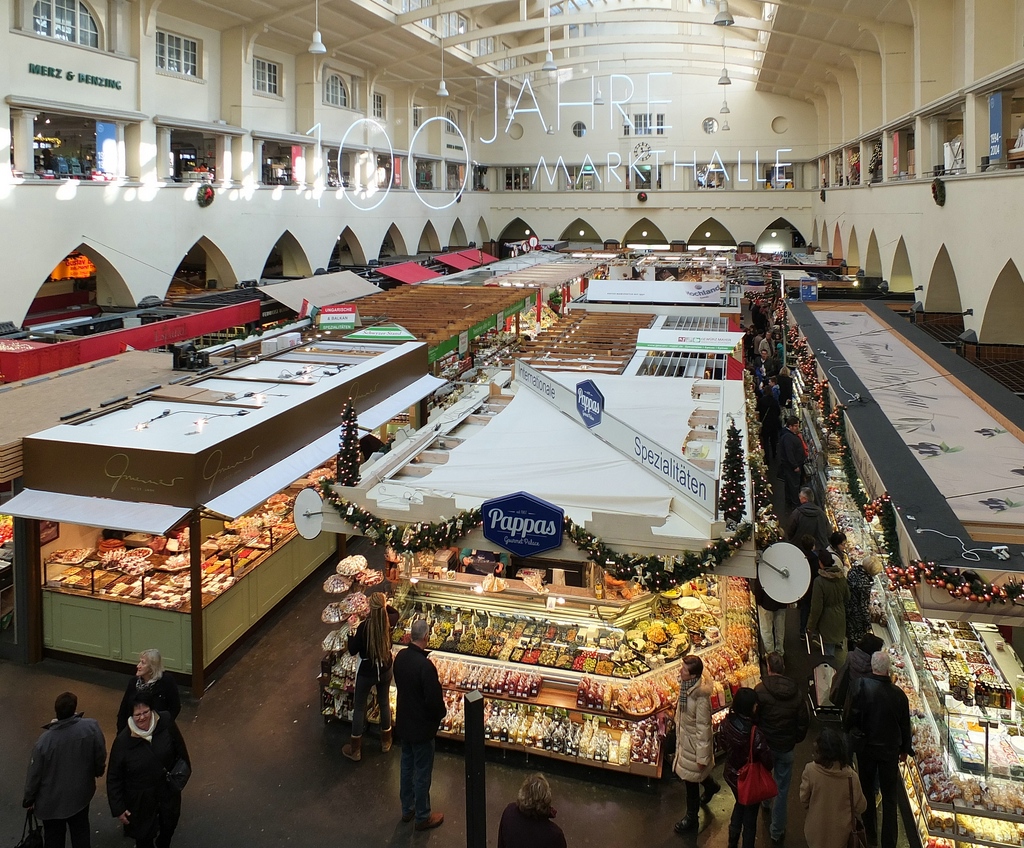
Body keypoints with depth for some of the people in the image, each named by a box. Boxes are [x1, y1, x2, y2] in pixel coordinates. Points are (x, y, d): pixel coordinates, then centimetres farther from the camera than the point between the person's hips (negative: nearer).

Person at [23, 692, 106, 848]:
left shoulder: (45, 740, -28)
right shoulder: (91, 727, -25)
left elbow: (35, 774, -14)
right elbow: (100, 756, -10)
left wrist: (28, 799, 5)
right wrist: (98, 771, 13)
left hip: (52, 800, -2)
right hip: (81, 793, 2)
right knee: (81, 834, 25)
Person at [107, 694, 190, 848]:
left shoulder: (166, 722, -21)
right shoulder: (123, 741, -24)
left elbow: (179, 747, -2)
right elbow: (114, 778, -13)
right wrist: (118, 808, -12)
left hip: (168, 790, 3)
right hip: (141, 798, -3)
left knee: (169, 824, 26)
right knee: (144, 835, 16)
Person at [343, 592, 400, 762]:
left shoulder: (364, 626, -28)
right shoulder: (389, 622, -15)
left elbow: (353, 651, -14)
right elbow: (395, 613, 12)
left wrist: (351, 632, -3)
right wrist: (385, 604, 19)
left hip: (366, 672, -4)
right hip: (385, 670, 4)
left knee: (359, 707, 13)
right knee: (384, 703, 23)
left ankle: (355, 749, 24)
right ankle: (386, 741, 40)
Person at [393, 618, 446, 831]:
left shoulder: (400, 657, -8)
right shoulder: (425, 666, -31)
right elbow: (434, 700, -25)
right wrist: (440, 714, -5)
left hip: (404, 723, 7)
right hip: (421, 727, -7)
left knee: (407, 766, 23)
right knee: (422, 773, 10)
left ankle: (407, 809, 39)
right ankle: (422, 817, 25)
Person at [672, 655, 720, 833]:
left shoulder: (701, 696, -33)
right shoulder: (686, 686, -8)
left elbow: (703, 728, -25)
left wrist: (702, 756, -18)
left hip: (695, 742, -8)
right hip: (685, 738, 8)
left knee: (691, 779, 10)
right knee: (697, 774, 28)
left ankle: (691, 817, 30)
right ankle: (711, 786, 59)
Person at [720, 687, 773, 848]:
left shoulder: (727, 723, -19)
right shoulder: (754, 733, -36)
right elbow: (768, 761, -25)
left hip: (732, 775, 6)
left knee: (739, 805, 33)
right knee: (750, 817, 19)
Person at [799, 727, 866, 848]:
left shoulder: (810, 770, -23)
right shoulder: (850, 775, -21)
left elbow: (804, 799, -9)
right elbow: (860, 806, -8)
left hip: (816, 831, -1)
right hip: (840, 833, 1)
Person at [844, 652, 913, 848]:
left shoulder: (862, 686, -19)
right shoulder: (898, 694, -16)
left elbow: (852, 716, -14)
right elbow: (905, 725, -3)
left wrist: (847, 730, 6)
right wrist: (905, 749, 13)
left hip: (866, 747, 0)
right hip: (890, 749, 0)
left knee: (867, 791, 19)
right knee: (889, 797, 11)